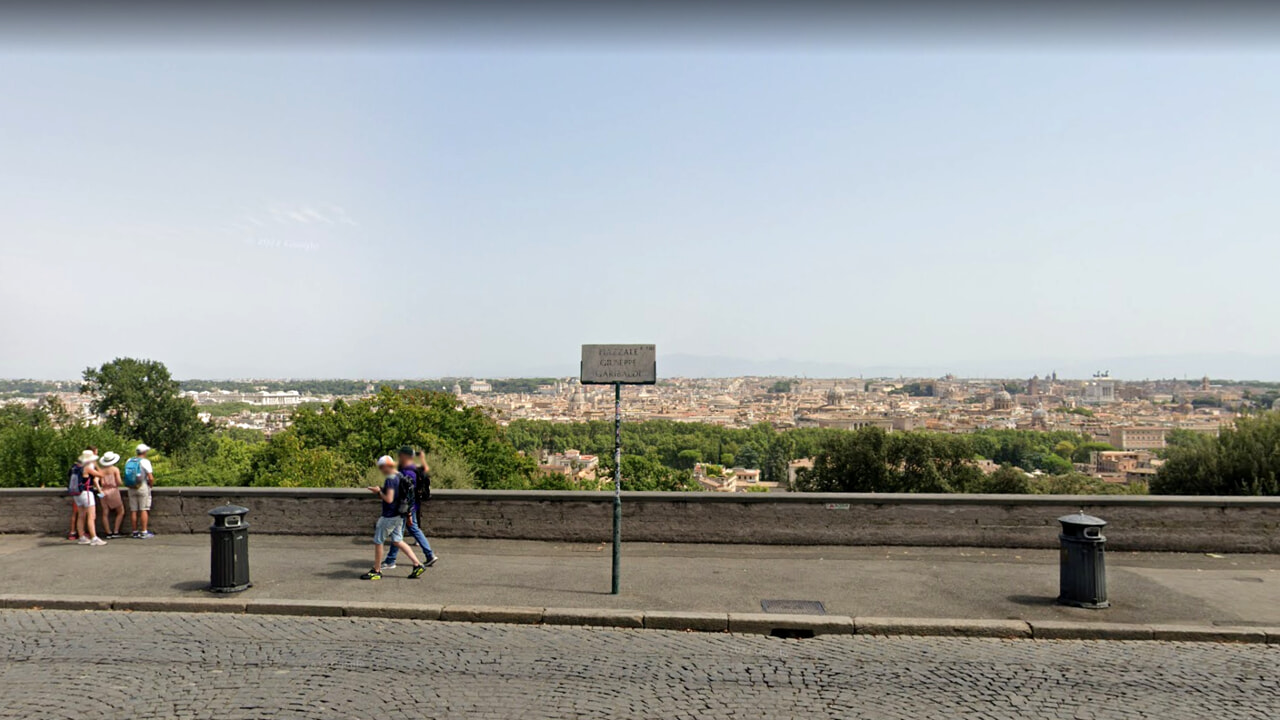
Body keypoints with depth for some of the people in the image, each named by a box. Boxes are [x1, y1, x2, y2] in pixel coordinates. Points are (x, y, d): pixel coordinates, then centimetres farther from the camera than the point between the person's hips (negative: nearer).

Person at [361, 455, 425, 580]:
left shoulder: (390, 479, -20)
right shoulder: (399, 477, 9)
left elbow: (389, 499, -23)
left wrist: (379, 492, -12)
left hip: (389, 516, -9)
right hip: (398, 515, 9)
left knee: (378, 541, 5)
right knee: (397, 541, 14)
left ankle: (377, 571, 15)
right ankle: (417, 565, 10)